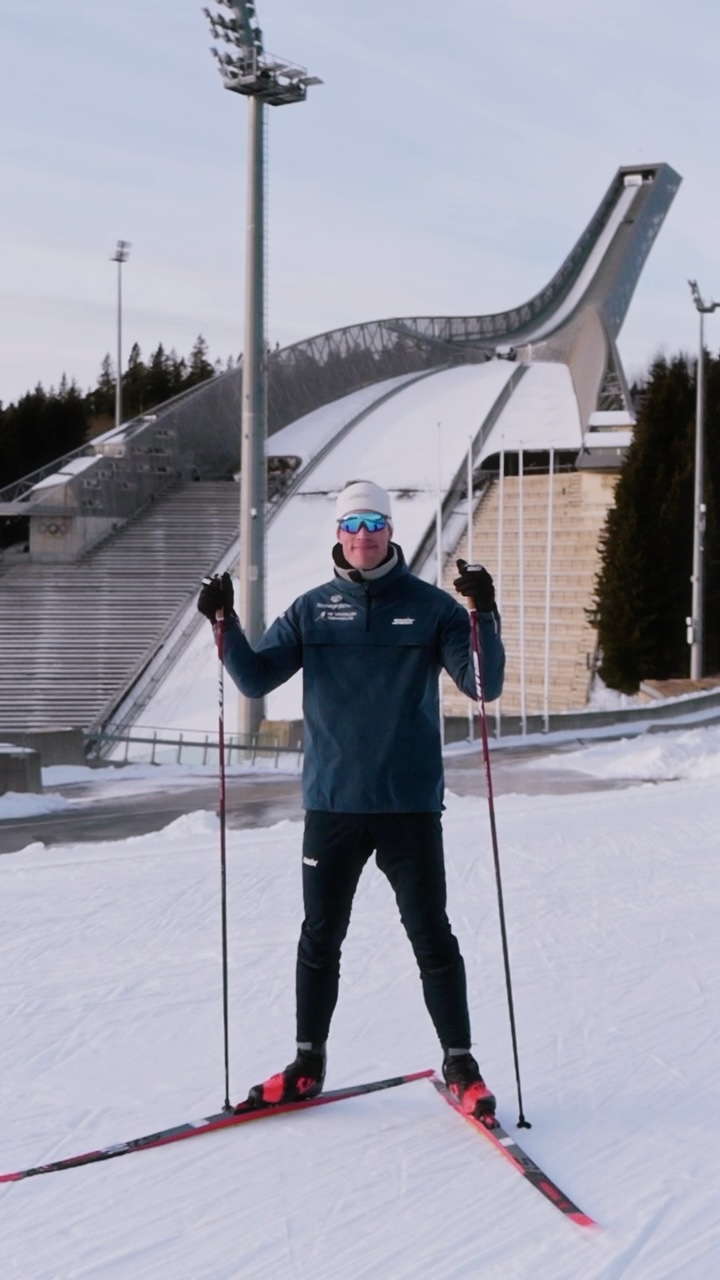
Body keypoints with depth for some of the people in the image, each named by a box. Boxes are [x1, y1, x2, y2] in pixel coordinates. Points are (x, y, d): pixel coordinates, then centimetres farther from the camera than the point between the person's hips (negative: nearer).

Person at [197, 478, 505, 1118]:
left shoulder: (430, 606, 0)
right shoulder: (313, 609, 6)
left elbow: (484, 685, -6)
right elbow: (255, 678, 3)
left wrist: (484, 616, -21)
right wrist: (225, 623, -12)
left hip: (409, 804, -2)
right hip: (331, 802, 2)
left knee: (431, 937, 2)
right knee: (320, 937, 11)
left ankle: (460, 1064, 14)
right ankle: (307, 1063, 23)